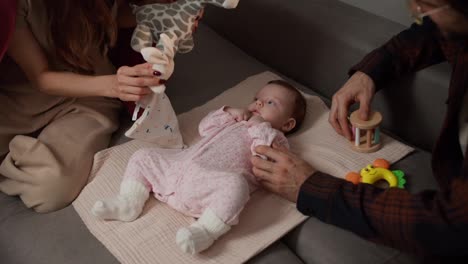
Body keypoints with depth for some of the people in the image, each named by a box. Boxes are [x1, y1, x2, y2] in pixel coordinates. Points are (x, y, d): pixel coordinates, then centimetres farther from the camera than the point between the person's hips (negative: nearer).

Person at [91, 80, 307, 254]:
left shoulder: (275, 138, 14)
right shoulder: (233, 122, 34)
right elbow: (205, 127, 32)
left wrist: (261, 127, 0)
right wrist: (229, 112, 22)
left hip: (208, 182, -7)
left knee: (236, 185, -41)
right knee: (143, 156, 11)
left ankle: (204, 230, -39)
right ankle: (129, 201, 0)